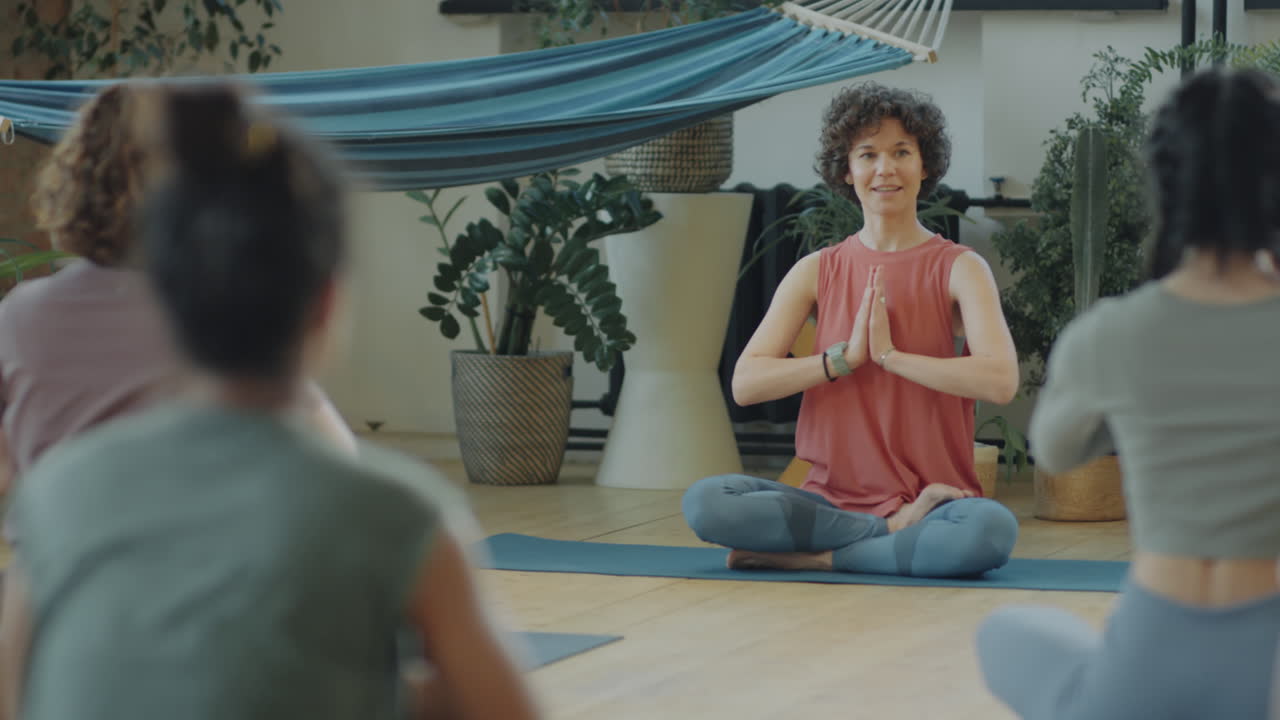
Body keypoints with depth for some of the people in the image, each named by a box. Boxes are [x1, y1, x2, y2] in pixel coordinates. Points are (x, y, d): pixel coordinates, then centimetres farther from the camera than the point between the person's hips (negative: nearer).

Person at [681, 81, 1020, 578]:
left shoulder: (959, 269, 1)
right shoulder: (817, 272, 9)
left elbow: (1000, 380, -17)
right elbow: (745, 383, -3)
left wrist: (890, 354, -15)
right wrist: (845, 357, -13)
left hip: (935, 499, -2)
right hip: (833, 496, 3)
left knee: (992, 529, -38)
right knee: (704, 501, -24)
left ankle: (813, 558, -20)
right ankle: (899, 534, -16)